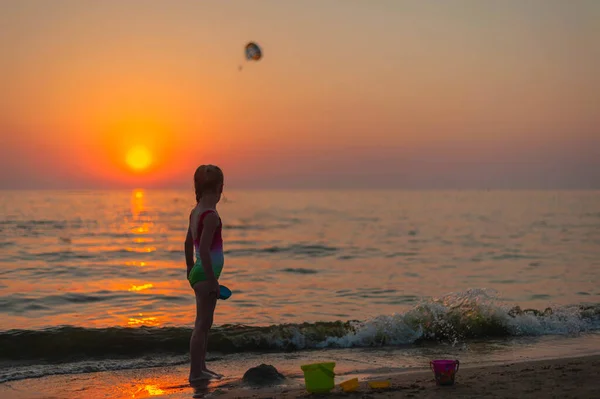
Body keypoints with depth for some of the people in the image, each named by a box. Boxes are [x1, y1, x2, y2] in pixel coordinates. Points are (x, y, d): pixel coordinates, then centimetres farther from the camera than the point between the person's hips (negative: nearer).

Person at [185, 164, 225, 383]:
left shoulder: (196, 211, 10)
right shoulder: (211, 215, -19)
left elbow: (188, 244, 19)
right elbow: (204, 249, -24)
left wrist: (191, 270, 27)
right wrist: (212, 279, -20)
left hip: (199, 273, 10)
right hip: (206, 274, -10)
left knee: (204, 323, 17)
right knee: (202, 324, -5)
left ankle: (201, 368, 25)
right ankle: (195, 372, -1)